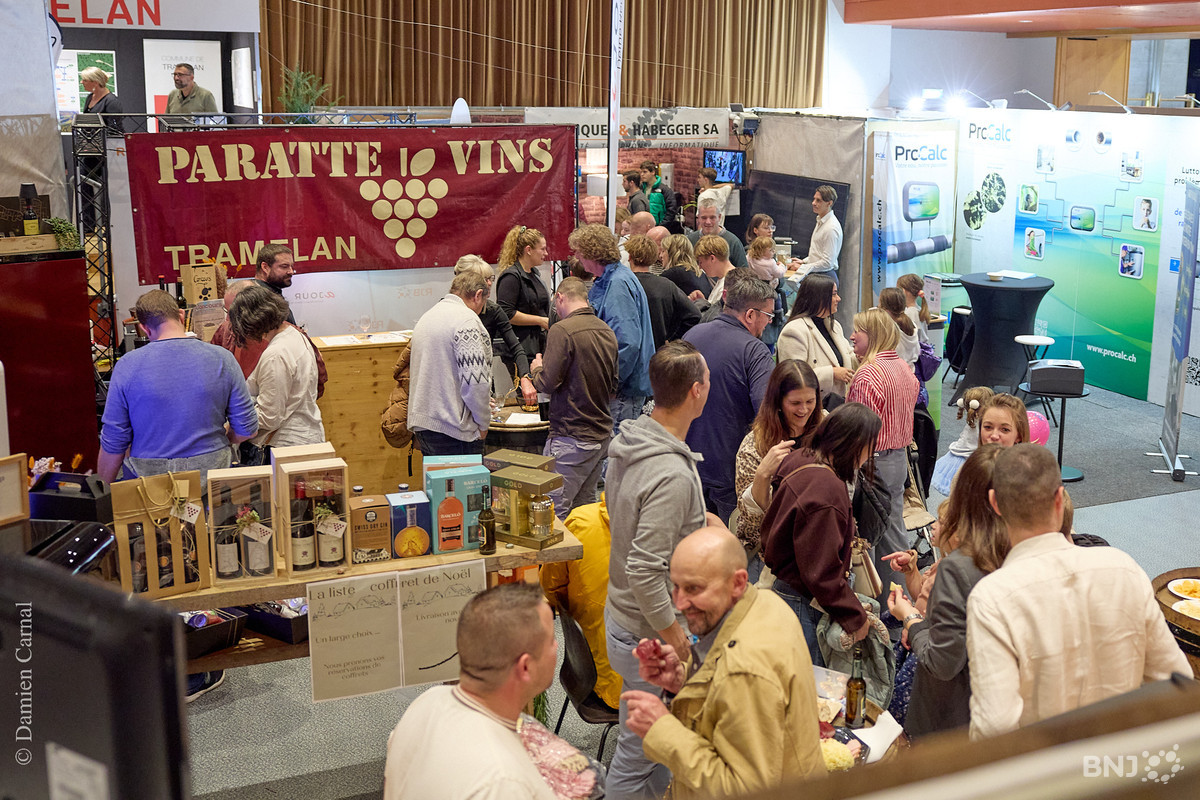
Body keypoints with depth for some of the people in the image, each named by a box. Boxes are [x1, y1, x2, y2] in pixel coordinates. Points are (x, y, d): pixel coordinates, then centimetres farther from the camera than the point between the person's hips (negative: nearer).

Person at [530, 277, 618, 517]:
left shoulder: (562, 330, -14)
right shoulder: (608, 332, 9)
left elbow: (548, 383, -15)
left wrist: (537, 369, 5)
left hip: (571, 438, -8)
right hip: (602, 433, 8)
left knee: (554, 512, -4)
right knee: (586, 505, 15)